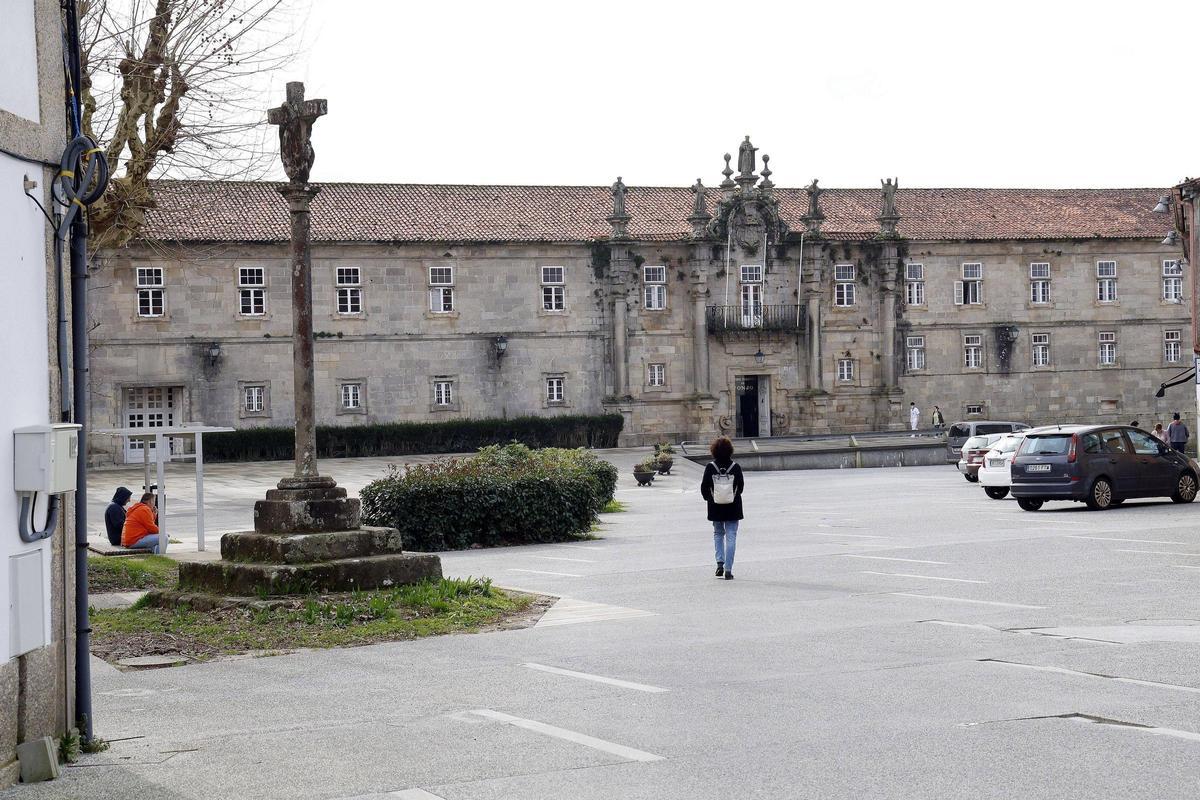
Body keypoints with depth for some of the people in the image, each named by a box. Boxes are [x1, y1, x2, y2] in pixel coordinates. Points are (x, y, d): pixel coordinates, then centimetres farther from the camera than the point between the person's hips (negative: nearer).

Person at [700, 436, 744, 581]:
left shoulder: (710, 467, -7)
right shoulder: (735, 466, -7)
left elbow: (704, 487, -6)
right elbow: (741, 485, -2)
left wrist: (709, 498, 11)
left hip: (716, 507, 1)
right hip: (733, 508, -1)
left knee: (718, 534, 19)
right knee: (731, 537, 3)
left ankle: (720, 562, 5)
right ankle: (728, 570, -2)